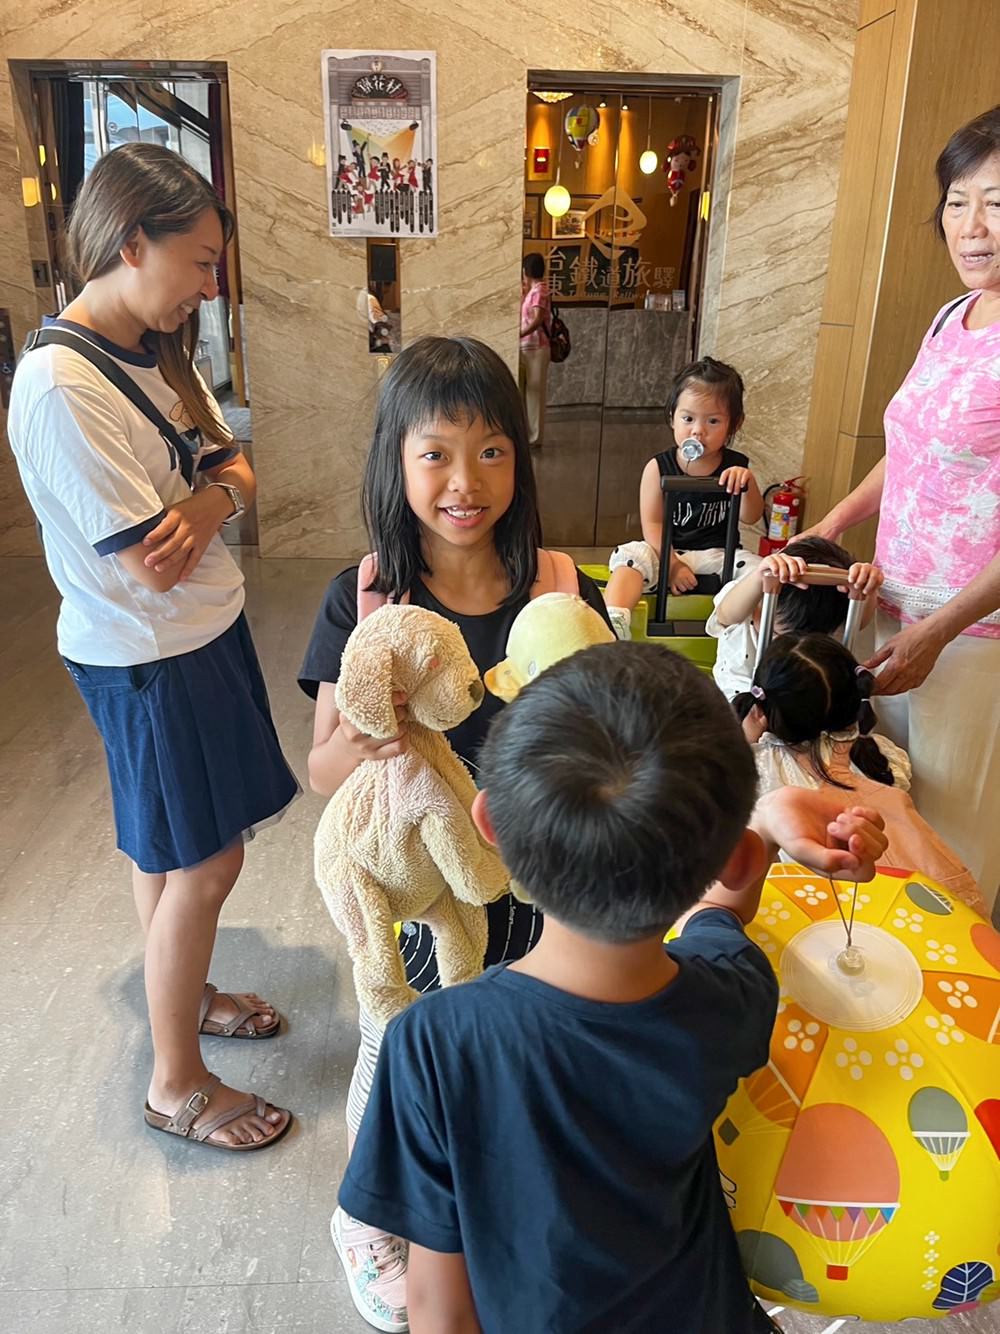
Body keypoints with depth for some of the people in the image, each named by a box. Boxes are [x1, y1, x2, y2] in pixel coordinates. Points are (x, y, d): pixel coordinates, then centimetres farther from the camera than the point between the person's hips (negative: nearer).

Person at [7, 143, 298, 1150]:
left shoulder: (157, 351, 4)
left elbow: (236, 471, 5)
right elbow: (152, 567, -23)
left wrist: (205, 501, -17)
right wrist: (216, 500, -5)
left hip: (203, 629, 8)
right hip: (147, 659, -8)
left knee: (167, 848, 22)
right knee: (205, 862, 4)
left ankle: (183, 993, 45)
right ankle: (176, 1083, 25)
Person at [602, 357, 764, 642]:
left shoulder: (735, 467, 1)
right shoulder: (658, 468, -4)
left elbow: (751, 517, -6)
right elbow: (652, 525, -7)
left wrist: (747, 482, -25)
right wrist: (672, 564, -19)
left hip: (717, 554, 2)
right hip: (667, 553, -2)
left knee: (755, 568, -23)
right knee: (632, 555, -29)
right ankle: (612, 624, -44)